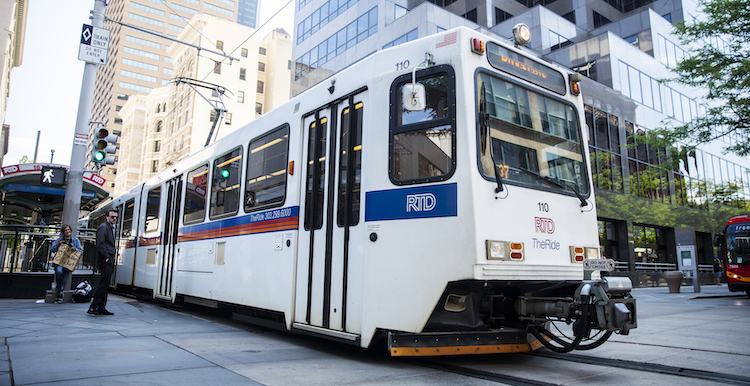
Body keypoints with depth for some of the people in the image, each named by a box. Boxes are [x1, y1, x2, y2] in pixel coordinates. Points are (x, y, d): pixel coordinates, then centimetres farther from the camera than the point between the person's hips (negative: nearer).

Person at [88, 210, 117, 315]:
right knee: (104, 283, -12)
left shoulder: (111, 228, 22)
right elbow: (100, 244, -17)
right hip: (104, 259, -10)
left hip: (109, 260, 10)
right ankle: (93, 306, -9)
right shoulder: (103, 227, -8)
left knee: (105, 284, 10)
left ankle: (101, 307, 13)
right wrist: (106, 257, -17)